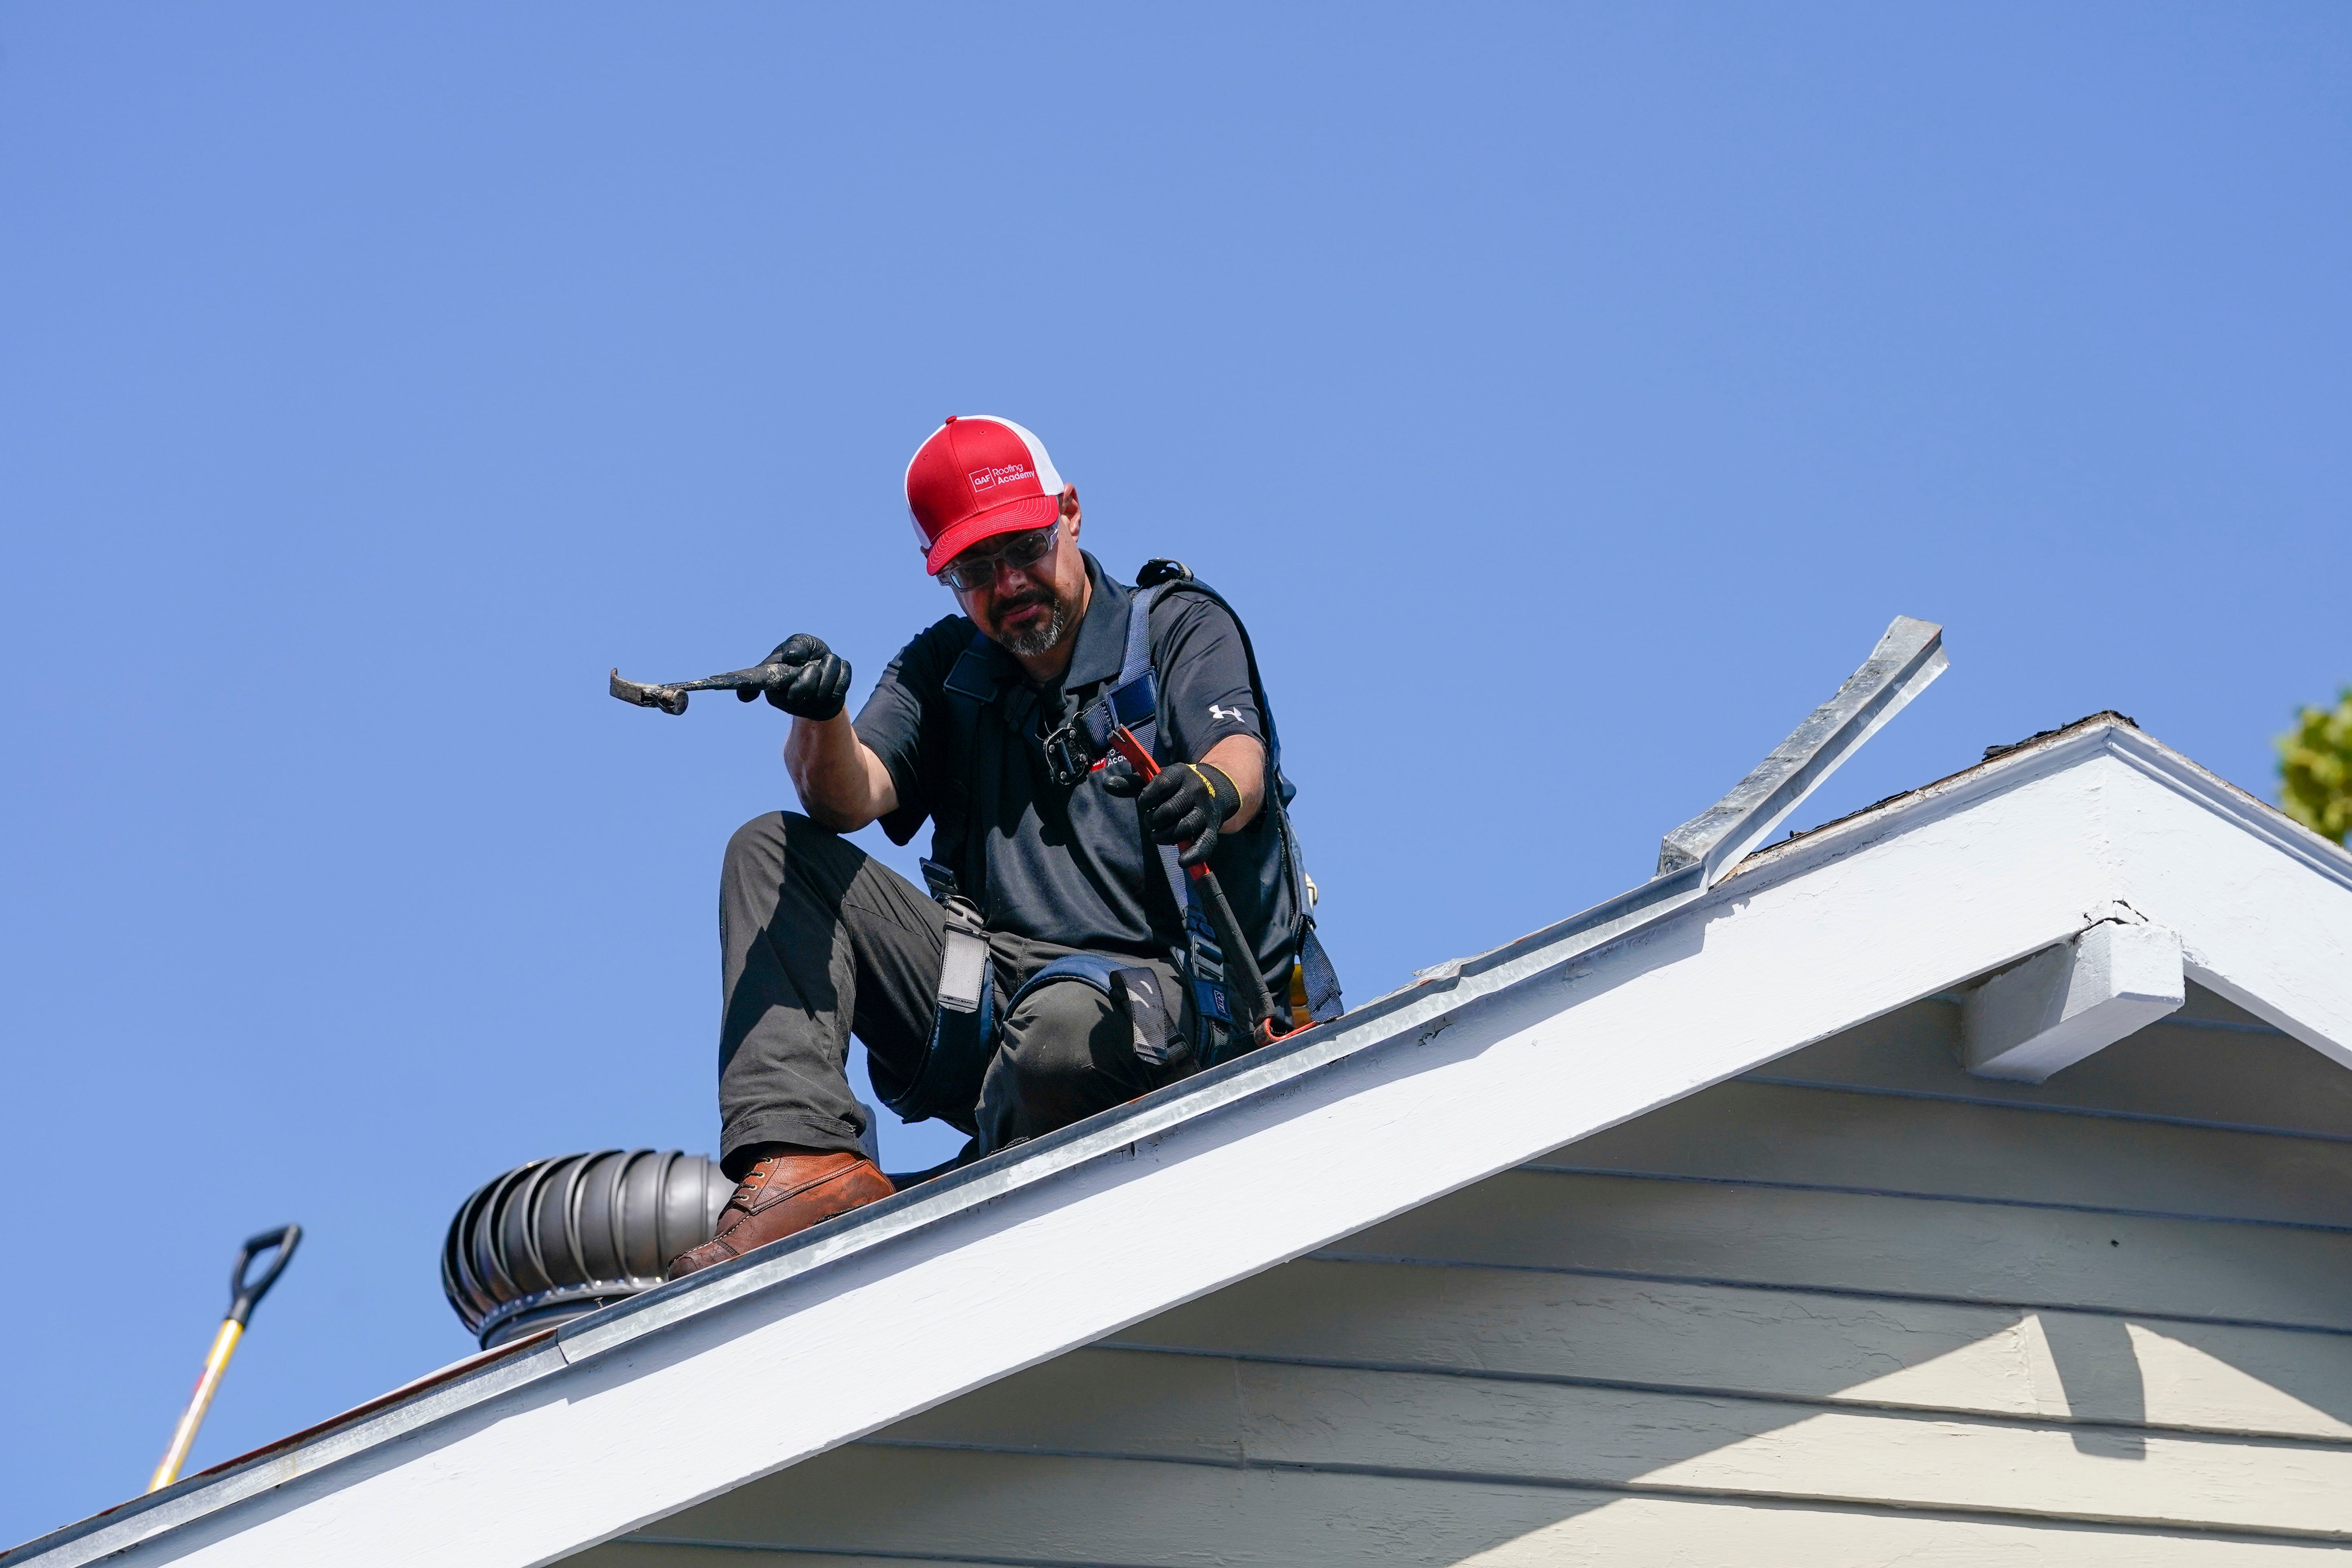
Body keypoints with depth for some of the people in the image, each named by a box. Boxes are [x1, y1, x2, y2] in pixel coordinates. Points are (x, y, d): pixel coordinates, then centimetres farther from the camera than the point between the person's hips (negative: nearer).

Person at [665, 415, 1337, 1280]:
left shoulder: (1182, 627, 5)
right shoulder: (945, 668, 16)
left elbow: (1241, 757, -15)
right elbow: (851, 798, -2)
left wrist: (1212, 790, -41)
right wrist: (823, 720, -26)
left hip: (1153, 990, -5)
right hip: (984, 998, 5)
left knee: (1064, 1025, -40)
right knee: (772, 851, -7)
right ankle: (805, 1161, -26)